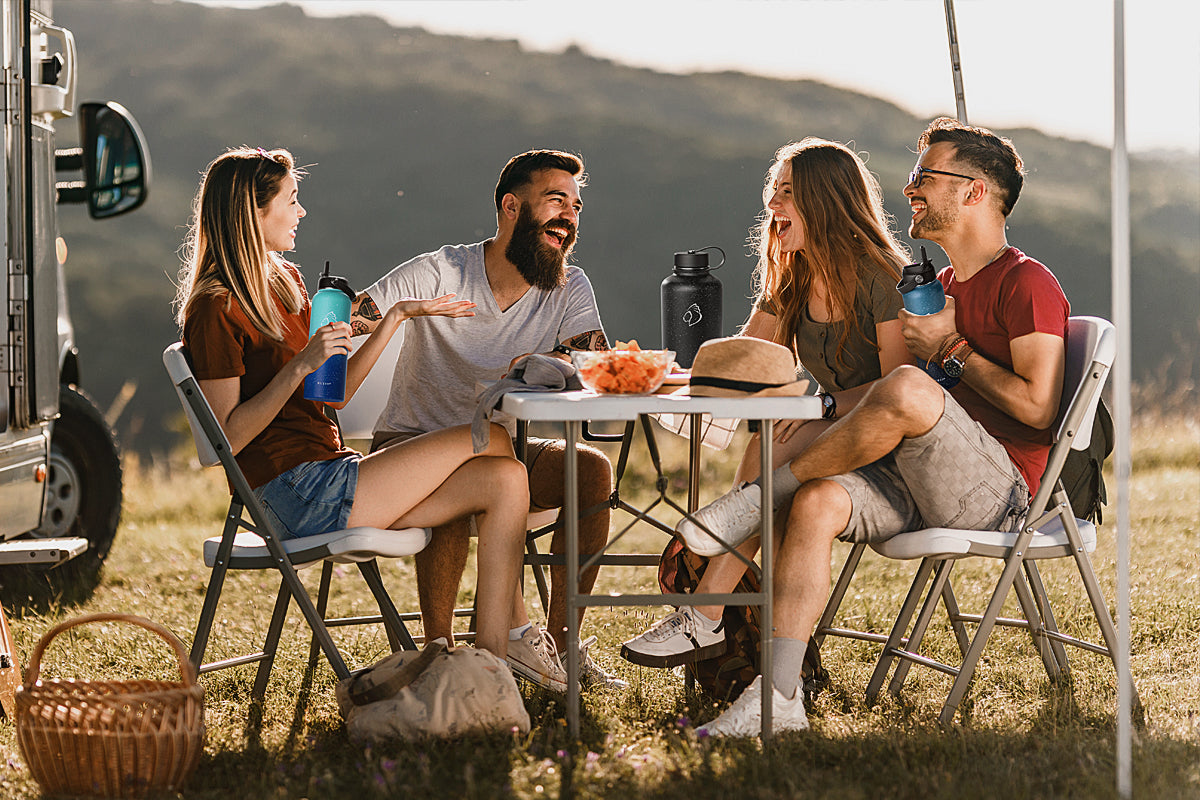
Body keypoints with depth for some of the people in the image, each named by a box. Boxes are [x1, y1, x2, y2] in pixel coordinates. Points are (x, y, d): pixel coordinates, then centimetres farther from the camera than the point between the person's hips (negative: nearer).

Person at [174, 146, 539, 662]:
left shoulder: (283, 282, 18)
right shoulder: (215, 310, -10)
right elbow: (227, 439, -15)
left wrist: (398, 317, 16)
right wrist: (300, 366, -22)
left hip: (329, 473, 9)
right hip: (296, 495, -9)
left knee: (503, 480, -8)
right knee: (490, 442, -9)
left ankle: (494, 653, -15)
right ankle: (511, 626, -2)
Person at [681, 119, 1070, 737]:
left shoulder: (1028, 284, -4)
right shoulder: (945, 286, 25)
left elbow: (1037, 407, -15)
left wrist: (952, 350, -7)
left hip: (998, 489, -8)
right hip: (922, 485, 8)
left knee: (907, 389, -35)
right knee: (817, 501, -20)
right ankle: (779, 697, -26)